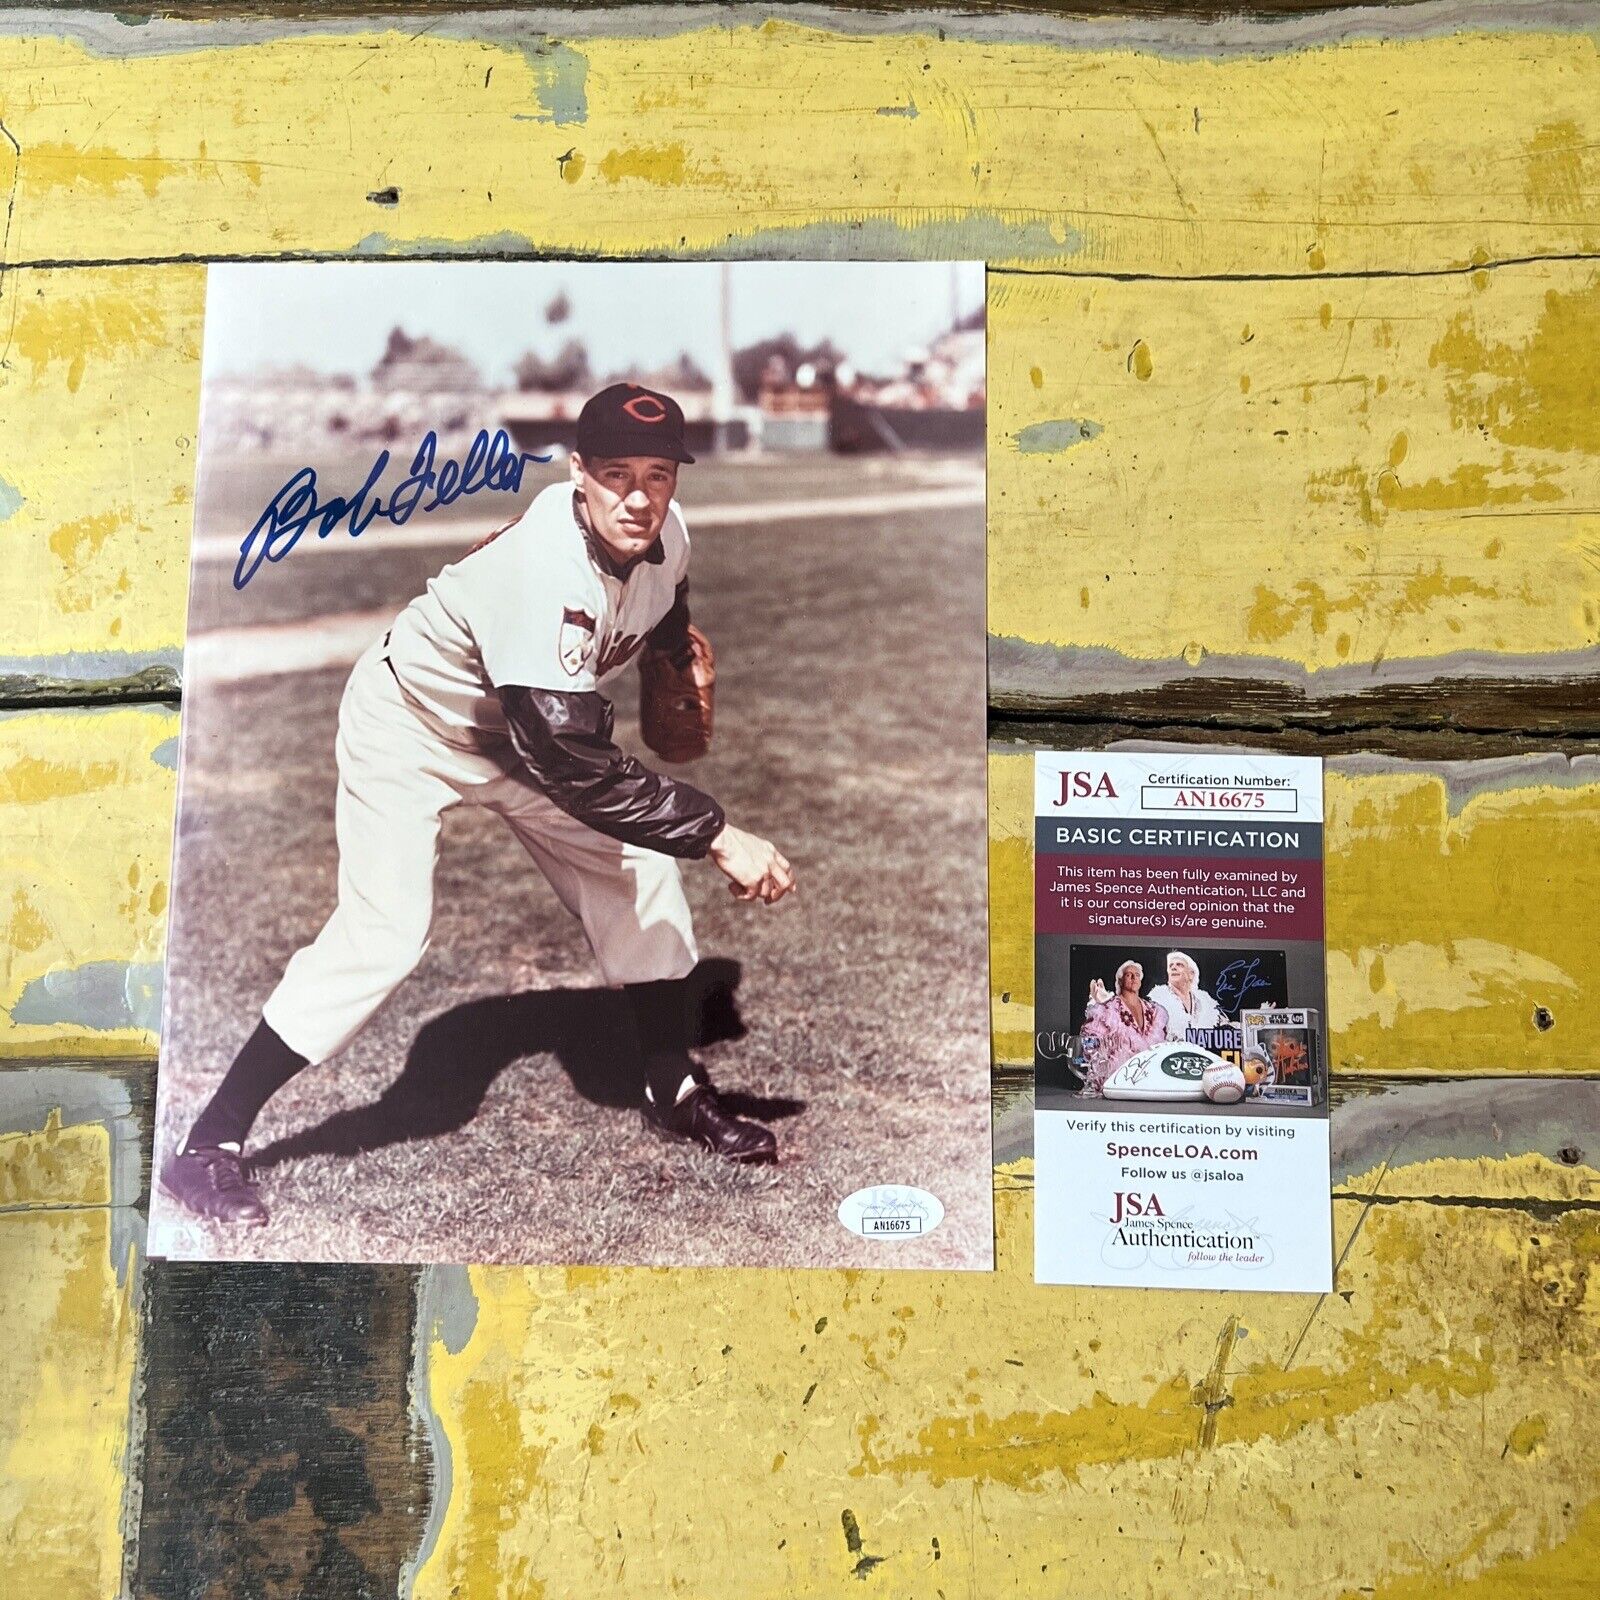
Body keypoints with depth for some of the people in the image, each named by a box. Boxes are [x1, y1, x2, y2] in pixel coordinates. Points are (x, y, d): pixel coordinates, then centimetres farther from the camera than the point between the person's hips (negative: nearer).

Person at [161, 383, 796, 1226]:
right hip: (409, 722, -7)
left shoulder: (665, 533, -15)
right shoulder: (547, 571, -39)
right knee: (383, 933, -17)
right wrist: (719, 835, -41)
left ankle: (674, 1092, 20)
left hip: (517, 727, 7)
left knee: (640, 872, 3)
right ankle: (207, 1147, -1)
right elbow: (579, 770, -42)